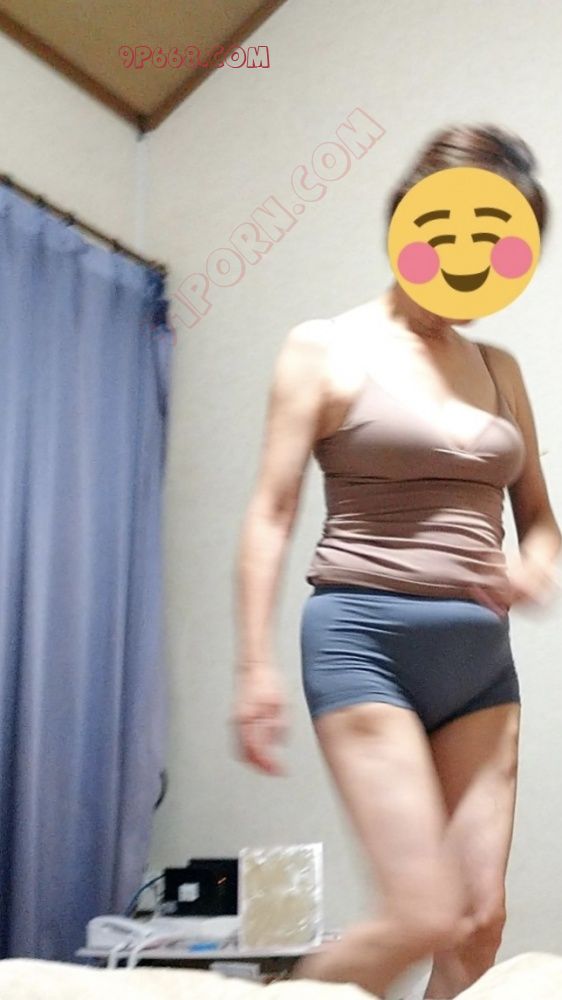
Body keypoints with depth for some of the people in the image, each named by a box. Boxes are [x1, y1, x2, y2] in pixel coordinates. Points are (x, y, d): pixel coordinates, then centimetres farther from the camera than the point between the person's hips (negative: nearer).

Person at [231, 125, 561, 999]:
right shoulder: (324, 350, 0)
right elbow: (271, 514, -4)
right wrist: (256, 665, -12)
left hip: (482, 652, 6)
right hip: (364, 639, -5)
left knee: (483, 920, 3)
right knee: (425, 916, -10)